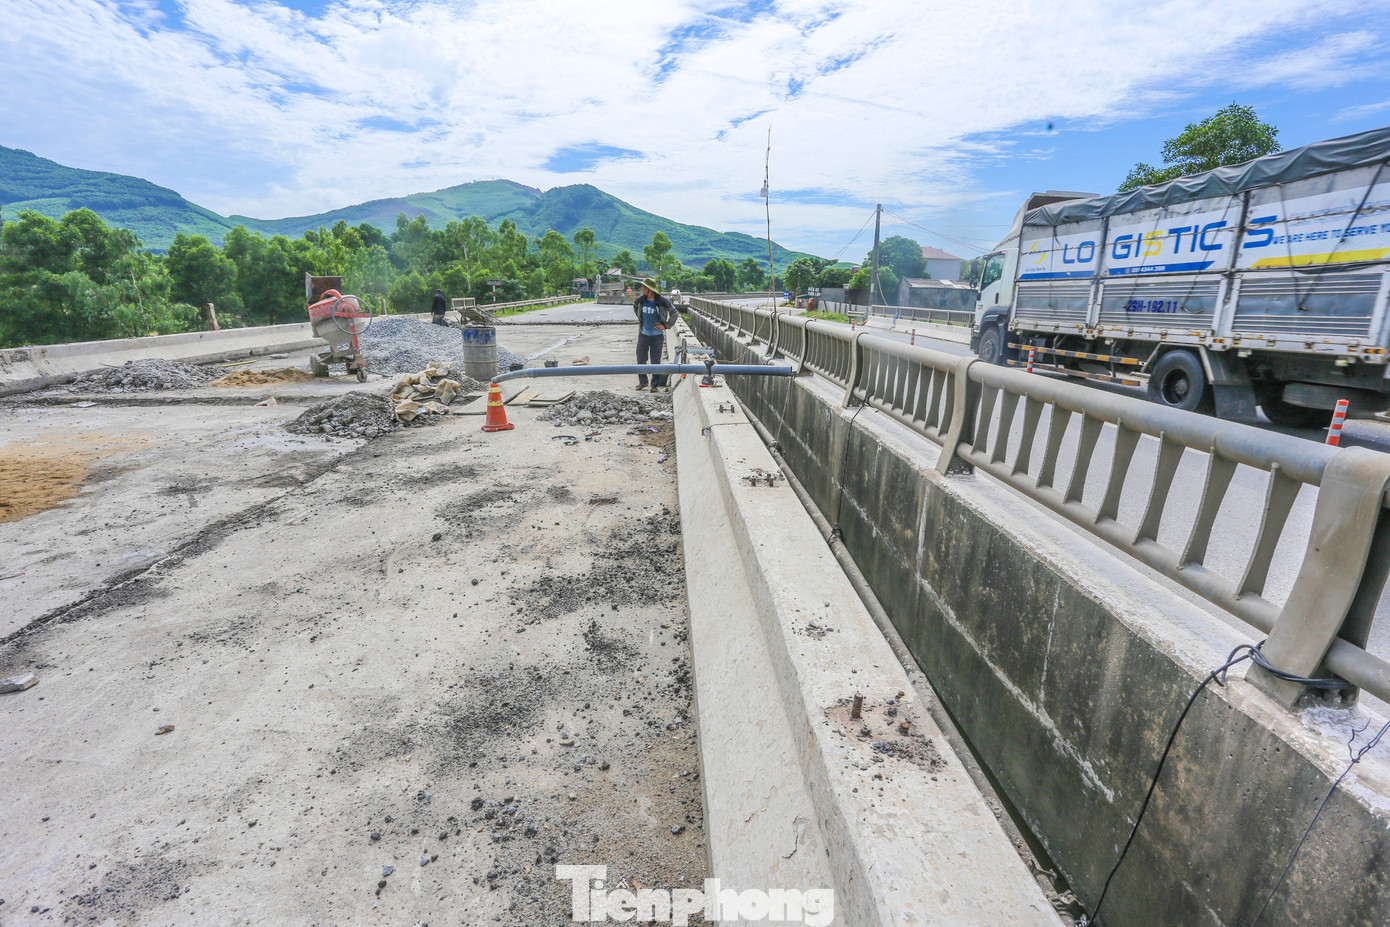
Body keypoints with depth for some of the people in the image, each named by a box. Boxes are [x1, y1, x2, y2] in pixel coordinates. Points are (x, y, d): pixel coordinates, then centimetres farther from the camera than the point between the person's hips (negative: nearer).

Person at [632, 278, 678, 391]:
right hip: (643, 334, 4)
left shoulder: (662, 301, -12)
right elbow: (635, 307, 24)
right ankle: (643, 382, 23)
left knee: (655, 361, 3)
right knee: (640, 359, 7)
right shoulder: (640, 300, 0)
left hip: (657, 336, -4)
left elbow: (674, 313, -1)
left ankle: (655, 384, 13)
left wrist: (666, 325, -4)